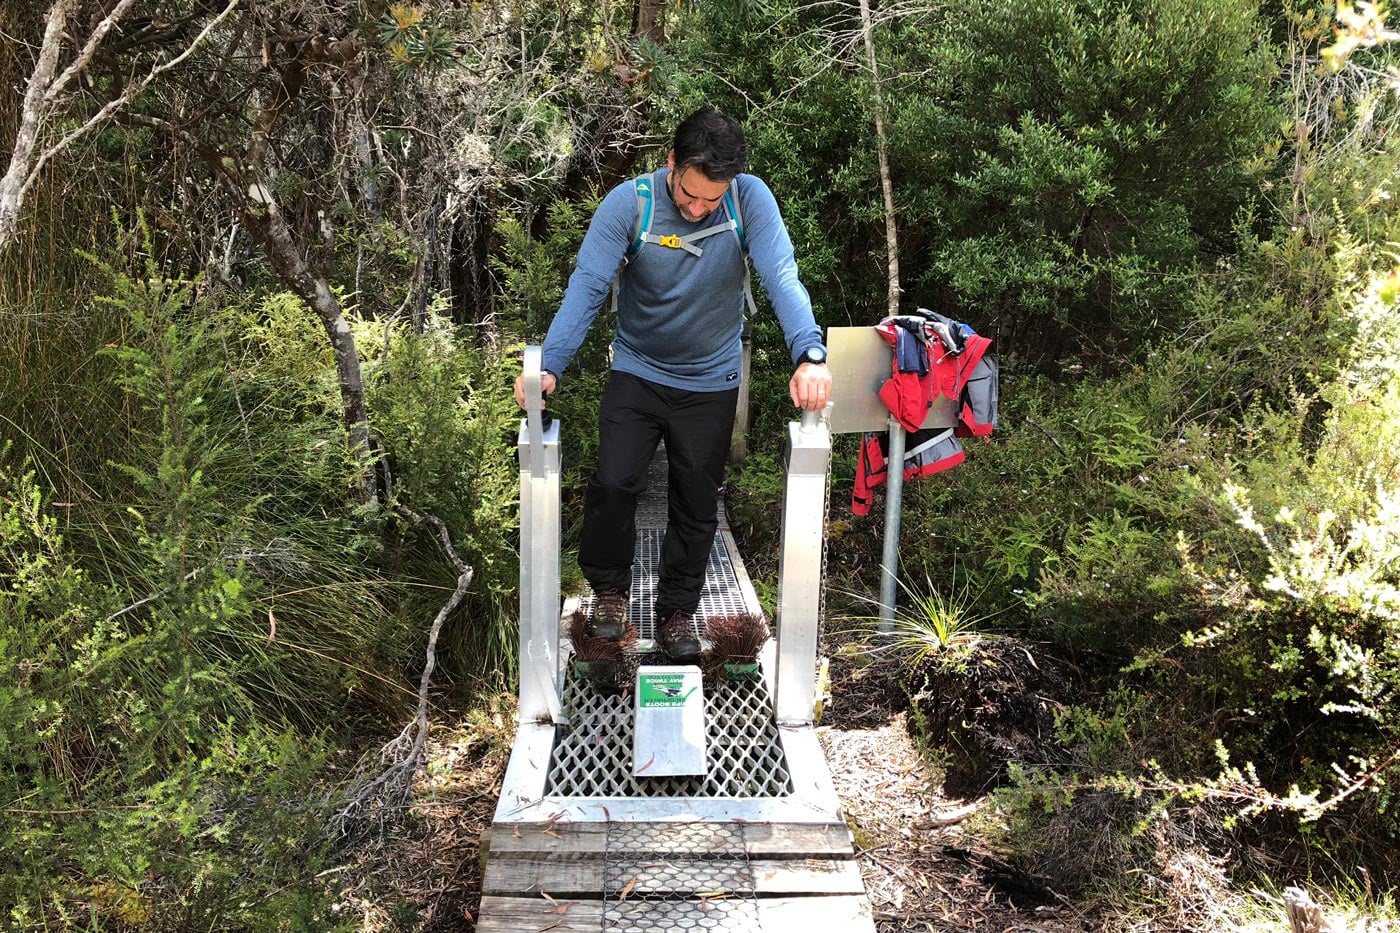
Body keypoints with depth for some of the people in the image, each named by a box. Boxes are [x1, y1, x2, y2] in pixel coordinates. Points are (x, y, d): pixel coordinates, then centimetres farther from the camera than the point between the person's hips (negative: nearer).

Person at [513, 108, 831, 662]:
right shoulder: (628, 203, -19)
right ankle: (609, 587, 16)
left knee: (696, 503, 9)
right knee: (613, 483, -12)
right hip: (637, 372, 0)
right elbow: (588, 286, -24)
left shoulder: (751, 200, -18)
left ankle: (677, 610, 30)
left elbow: (781, 277, -28)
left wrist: (809, 355, -44)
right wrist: (550, 365, -37)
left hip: (711, 383, 1)